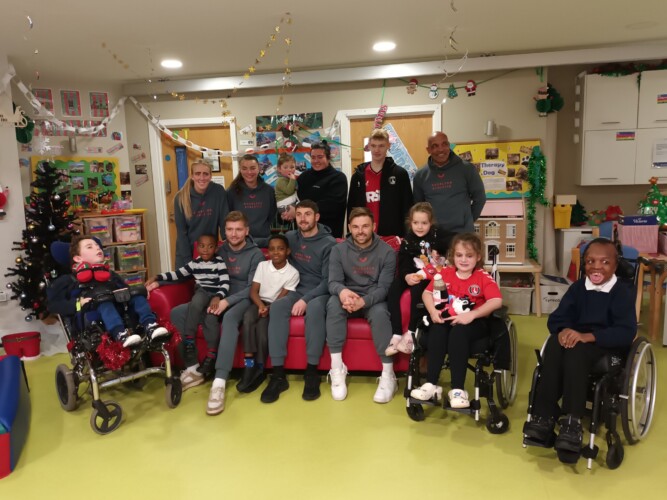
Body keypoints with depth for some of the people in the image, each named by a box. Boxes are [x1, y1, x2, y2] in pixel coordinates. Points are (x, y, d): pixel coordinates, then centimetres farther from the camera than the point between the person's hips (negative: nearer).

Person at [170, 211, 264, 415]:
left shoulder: (256, 254, -1)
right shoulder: (220, 251, 14)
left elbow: (252, 288, -10)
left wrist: (228, 301, -23)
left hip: (242, 300, -5)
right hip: (219, 300, 6)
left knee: (229, 318, -41)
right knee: (176, 313, -15)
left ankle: (219, 383, -47)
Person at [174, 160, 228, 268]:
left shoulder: (219, 192, -10)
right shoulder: (181, 197, -9)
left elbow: (224, 223, -7)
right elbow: (181, 232, -7)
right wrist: (187, 260, -12)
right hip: (186, 251, 0)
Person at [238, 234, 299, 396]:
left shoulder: (293, 273, -3)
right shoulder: (262, 265, 5)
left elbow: (282, 297, -9)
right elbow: (253, 291, -1)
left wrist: (269, 309, -24)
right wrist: (261, 305, -20)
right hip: (260, 302, 2)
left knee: (263, 325, -32)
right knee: (248, 316, -32)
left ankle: (259, 369, -19)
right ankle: (249, 365, -31)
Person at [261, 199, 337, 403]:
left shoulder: (329, 243, -7)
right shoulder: (290, 237, 8)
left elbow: (328, 280, -12)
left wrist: (306, 299, -24)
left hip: (320, 293, -4)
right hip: (297, 290, 4)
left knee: (314, 308, -39)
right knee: (277, 306, -30)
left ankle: (312, 373, -30)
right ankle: (278, 374, -31)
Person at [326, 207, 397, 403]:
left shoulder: (387, 252, -6)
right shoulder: (338, 250, -1)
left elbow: (384, 287, -13)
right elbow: (333, 282, -10)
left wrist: (363, 301, -33)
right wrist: (342, 291, -36)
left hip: (374, 300, -1)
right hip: (347, 298, 2)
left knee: (380, 313, -35)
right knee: (333, 303, -32)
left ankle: (388, 375, -25)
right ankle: (337, 370, -28)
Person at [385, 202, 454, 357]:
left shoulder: (436, 235, 2)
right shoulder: (407, 241, 8)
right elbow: (403, 263, -4)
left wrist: (438, 249, -18)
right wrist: (406, 276, -25)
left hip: (432, 275, -3)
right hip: (413, 275, 4)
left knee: (417, 289, -35)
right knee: (392, 290, -24)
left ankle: (411, 334, -26)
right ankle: (396, 335, -25)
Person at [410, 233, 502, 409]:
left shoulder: (483, 277, -4)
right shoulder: (445, 273, 7)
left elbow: (497, 301, -18)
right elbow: (427, 293, 6)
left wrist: (471, 315, -28)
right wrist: (433, 311, -15)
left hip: (474, 323, -3)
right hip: (447, 319, 3)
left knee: (458, 333, -35)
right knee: (436, 330, -30)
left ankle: (458, 389, -29)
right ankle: (431, 385, -26)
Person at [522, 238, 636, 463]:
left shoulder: (623, 293, -6)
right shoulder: (577, 288, 7)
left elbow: (626, 333, -19)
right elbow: (556, 318, 0)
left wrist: (588, 336, -32)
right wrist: (563, 330, -25)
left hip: (608, 347, -4)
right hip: (575, 339, 4)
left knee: (576, 350, -36)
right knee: (555, 343, -31)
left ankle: (572, 422, -35)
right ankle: (544, 416, -33)